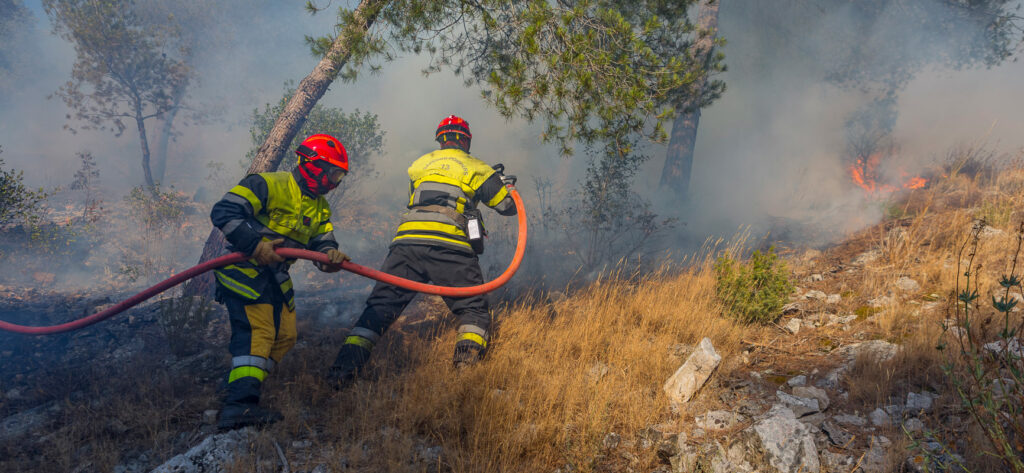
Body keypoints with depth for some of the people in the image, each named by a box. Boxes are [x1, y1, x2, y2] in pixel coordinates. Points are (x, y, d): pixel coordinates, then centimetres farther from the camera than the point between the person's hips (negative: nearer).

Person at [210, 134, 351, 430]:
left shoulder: (319, 208, 15)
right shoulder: (268, 185, -12)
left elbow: (322, 241, 7)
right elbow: (223, 212, -18)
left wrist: (330, 255, -19)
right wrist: (255, 244, -30)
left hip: (277, 278, 9)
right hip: (245, 270, -9)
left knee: (284, 337, 8)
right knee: (256, 331, -22)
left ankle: (236, 388, 18)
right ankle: (239, 405, -29)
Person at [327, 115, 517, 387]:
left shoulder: (420, 164, 25)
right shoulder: (476, 168, 16)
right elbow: (508, 206, 20)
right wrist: (505, 183, 43)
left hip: (406, 239, 3)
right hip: (449, 244, -3)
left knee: (381, 305, 5)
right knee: (474, 310, 6)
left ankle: (345, 366, -9)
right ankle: (467, 365, -16)